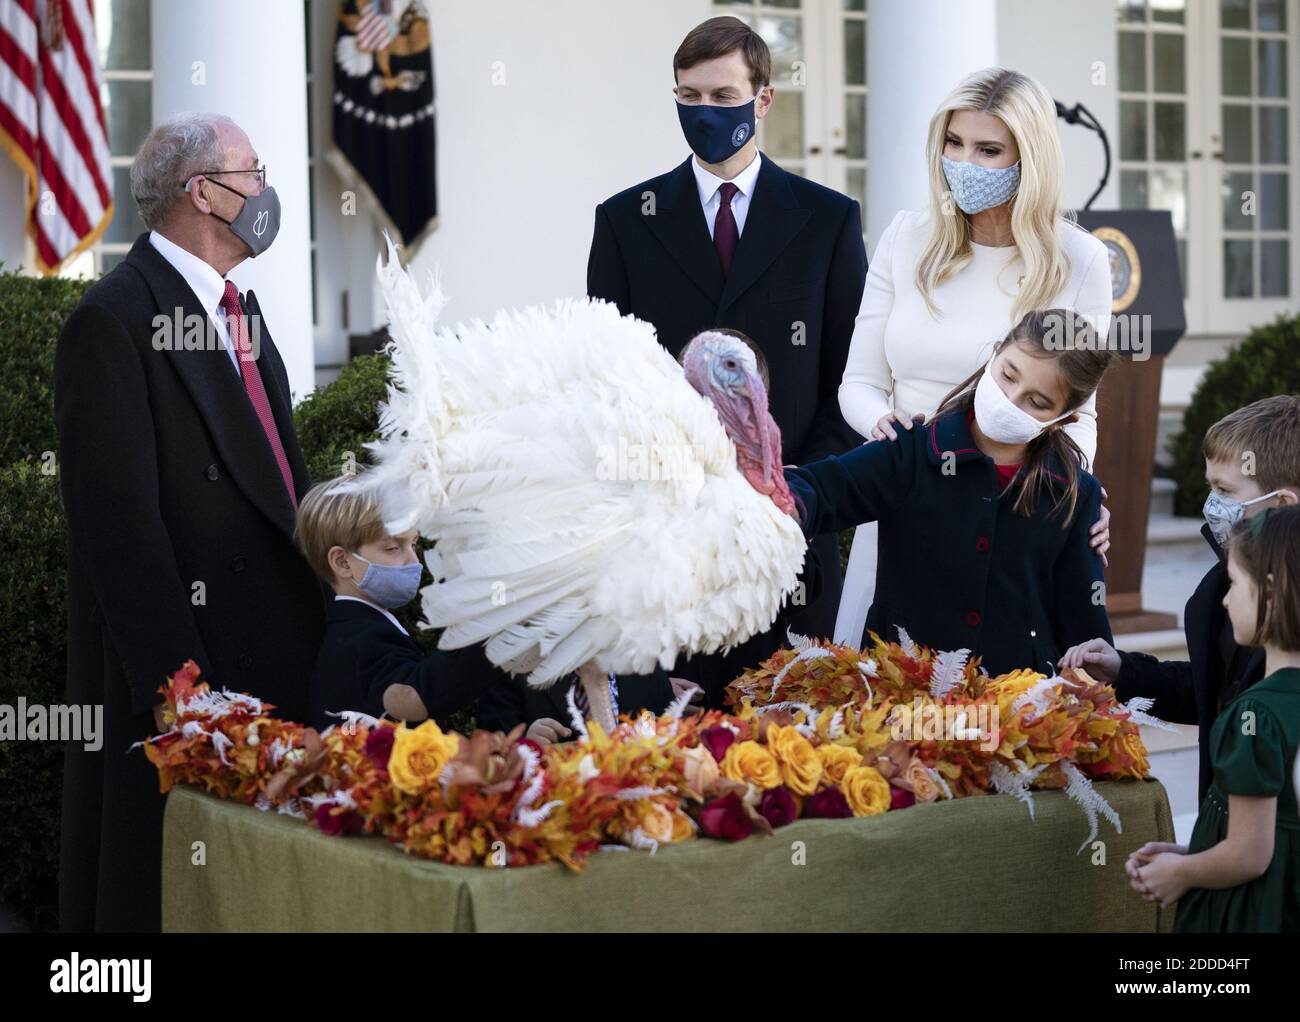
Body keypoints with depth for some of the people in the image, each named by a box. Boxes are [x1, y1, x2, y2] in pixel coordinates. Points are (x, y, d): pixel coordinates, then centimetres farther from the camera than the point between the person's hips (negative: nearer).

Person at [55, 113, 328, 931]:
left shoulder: (239, 306, 14)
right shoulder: (114, 321, -15)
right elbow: (117, 522, -19)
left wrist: (322, 607, 10)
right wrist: (172, 681, -21)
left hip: (275, 655, 8)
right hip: (186, 662, -8)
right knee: (173, 891, 3)